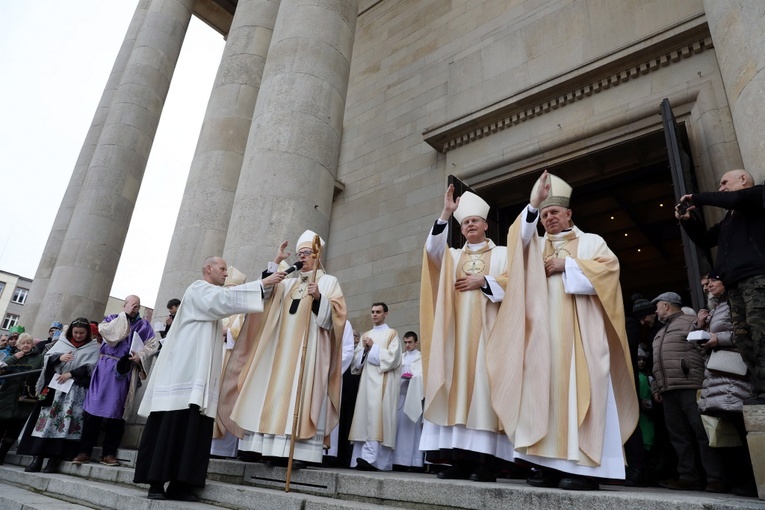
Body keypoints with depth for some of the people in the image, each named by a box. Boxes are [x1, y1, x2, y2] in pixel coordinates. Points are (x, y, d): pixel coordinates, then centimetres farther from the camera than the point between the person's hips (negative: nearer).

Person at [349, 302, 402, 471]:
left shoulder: (392, 334, 6)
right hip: (366, 380, 6)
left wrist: (373, 347, -7)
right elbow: (356, 359, 15)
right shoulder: (365, 335, 22)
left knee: (376, 416, -17)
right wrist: (364, 349, -3)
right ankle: (362, 458, 1)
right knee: (364, 416, 0)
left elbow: (392, 357, -7)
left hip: (383, 382, -5)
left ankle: (370, 457, -24)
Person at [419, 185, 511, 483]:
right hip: (458, 330, 3)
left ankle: (487, 459, -9)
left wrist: (483, 281, -9)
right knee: (457, 385, -4)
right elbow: (432, 249, -1)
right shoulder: (453, 256, 19)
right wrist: (445, 214, -8)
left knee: (483, 384, -11)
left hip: (486, 329, -3)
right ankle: (461, 458, -1)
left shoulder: (501, 254, 15)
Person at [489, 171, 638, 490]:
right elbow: (517, 238, -1)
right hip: (544, 331, 3)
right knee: (545, 388, -4)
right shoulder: (536, 245, 21)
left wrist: (567, 266, -5)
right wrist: (533, 205, -12)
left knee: (579, 388, -9)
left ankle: (584, 465, -6)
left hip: (580, 331, -3)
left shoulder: (591, 241, 15)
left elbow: (609, 269, -3)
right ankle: (550, 462, -1)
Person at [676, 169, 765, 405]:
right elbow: (705, 239, 33)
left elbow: (734, 199, -13)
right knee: (743, 338, -2)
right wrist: (688, 220, 17)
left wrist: (697, 198, -2)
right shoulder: (729, 219, 31)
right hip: (735, 284, 9)